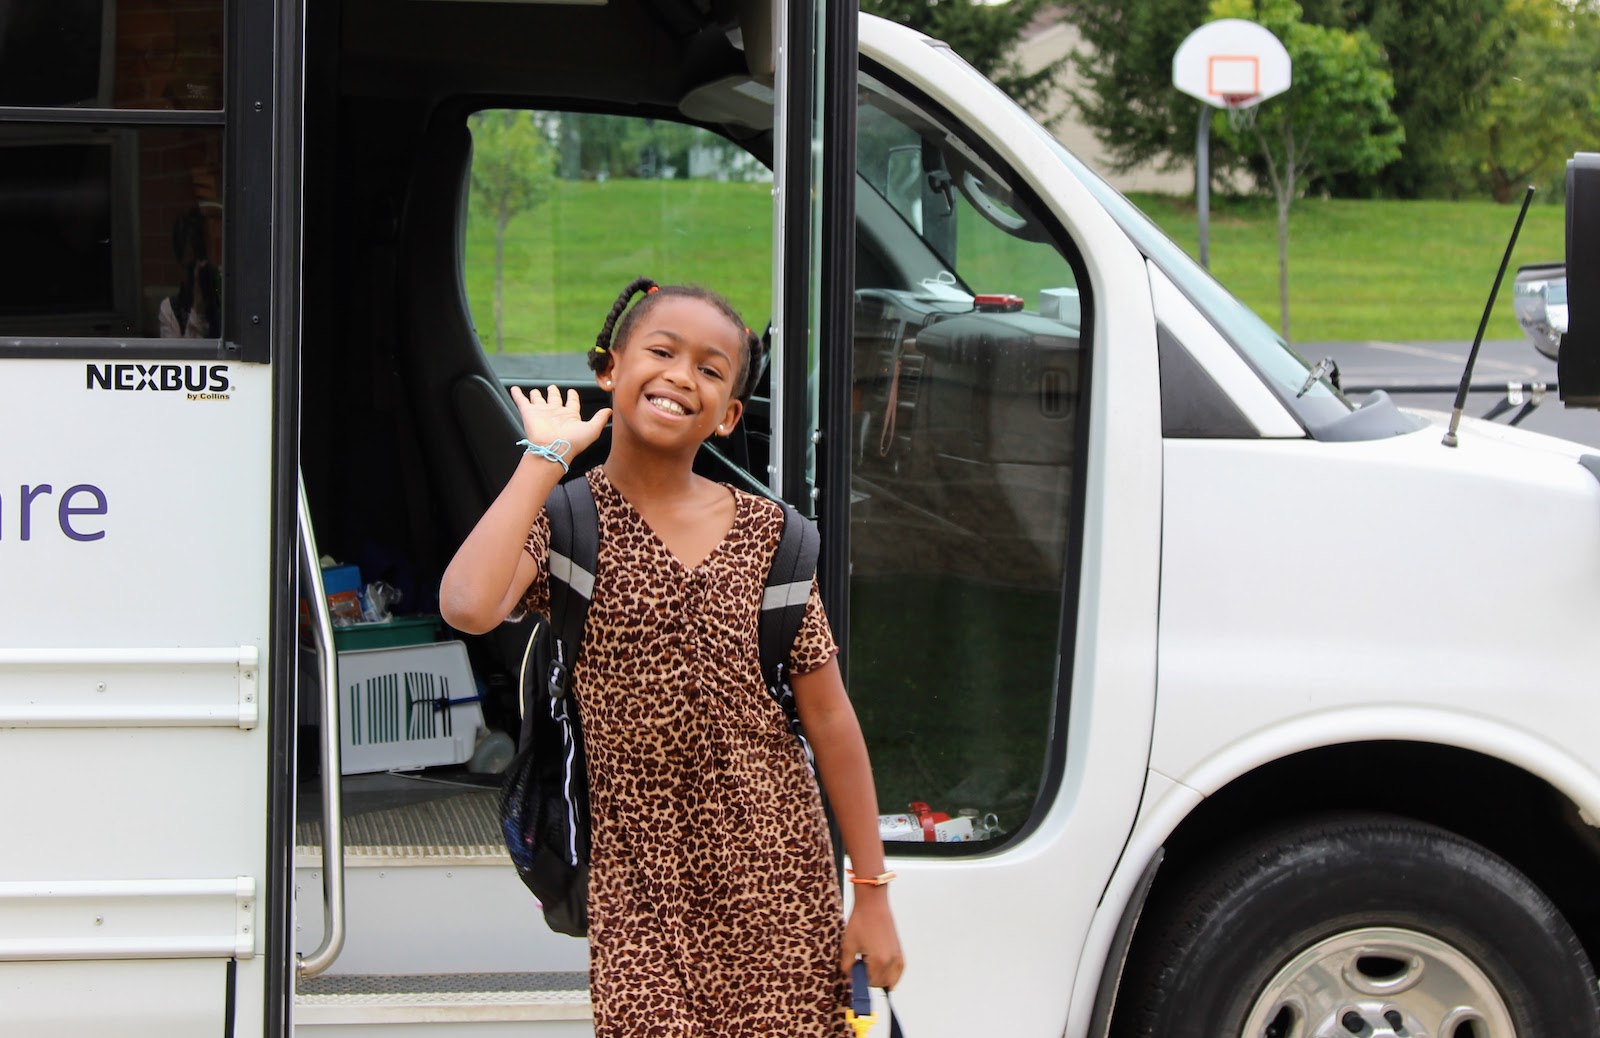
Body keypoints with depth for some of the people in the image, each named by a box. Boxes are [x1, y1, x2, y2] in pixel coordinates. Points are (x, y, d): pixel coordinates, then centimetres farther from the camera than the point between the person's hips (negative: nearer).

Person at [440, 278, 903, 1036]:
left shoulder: (765, 534, 4)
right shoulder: (564, 521, -2)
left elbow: (828, 717, 8)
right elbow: (468, 607, -24)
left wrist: (873, 892, 6)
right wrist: (545, 457, -12)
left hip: (776, 872, 2)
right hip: (639, 887, -2)